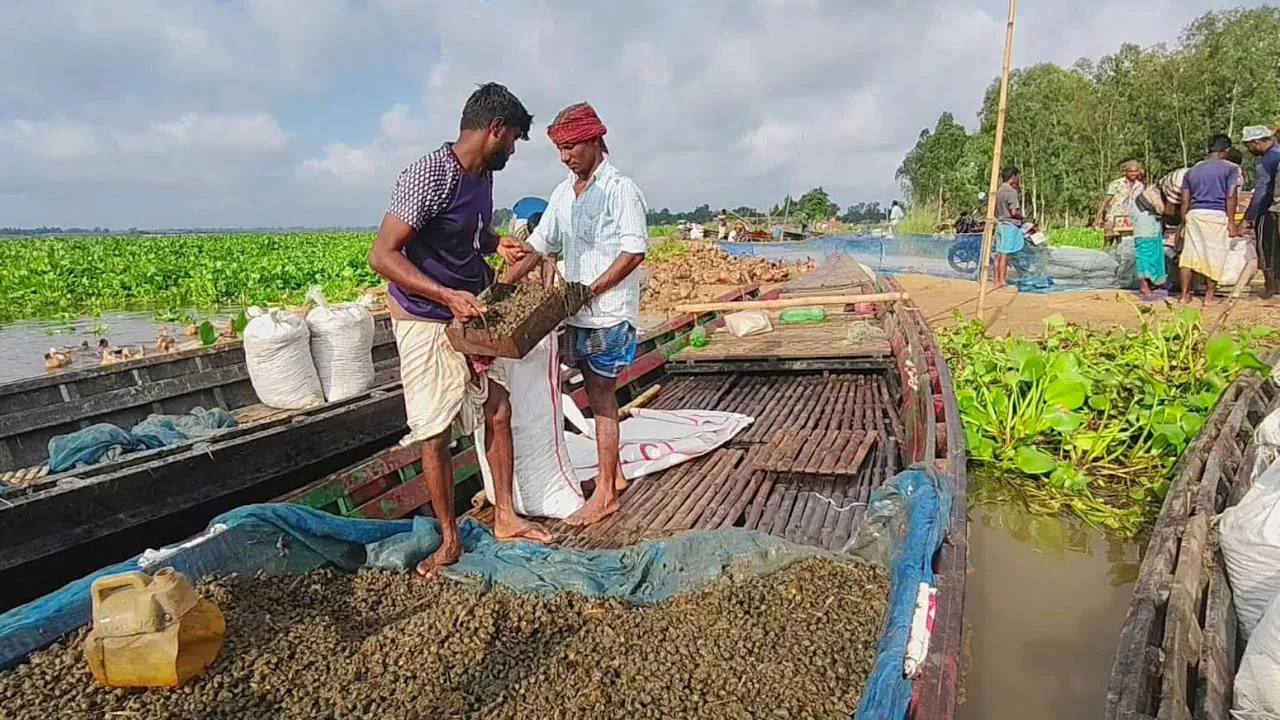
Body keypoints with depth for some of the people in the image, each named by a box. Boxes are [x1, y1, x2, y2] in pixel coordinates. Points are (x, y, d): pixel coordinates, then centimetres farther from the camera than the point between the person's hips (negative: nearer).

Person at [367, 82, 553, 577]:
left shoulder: (483, 175, 4)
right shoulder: (429, 176, -22)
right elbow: (382, 255, -24)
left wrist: (499, 245, 2)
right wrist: (448, 296, -33)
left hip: (473, 316, 8)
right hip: (427, 323, -8)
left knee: (499, 411, 10)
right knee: (436, 435, 2)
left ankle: (505, 517, 26)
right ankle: (449, 541, 17)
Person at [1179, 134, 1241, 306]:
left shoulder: (1192, 170, 15)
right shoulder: (1231, 168, 3)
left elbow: (1185, 201, 13)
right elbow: (1231, 196, -7)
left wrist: (1184, 224, 17)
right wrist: (1231, 222, -6)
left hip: (1193, 214, 4)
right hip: (1217, 215, -4)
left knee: (1188, 254, 5)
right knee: (1214, 256, 3)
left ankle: (1185, 295, 6)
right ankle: (1209, 297, 5)